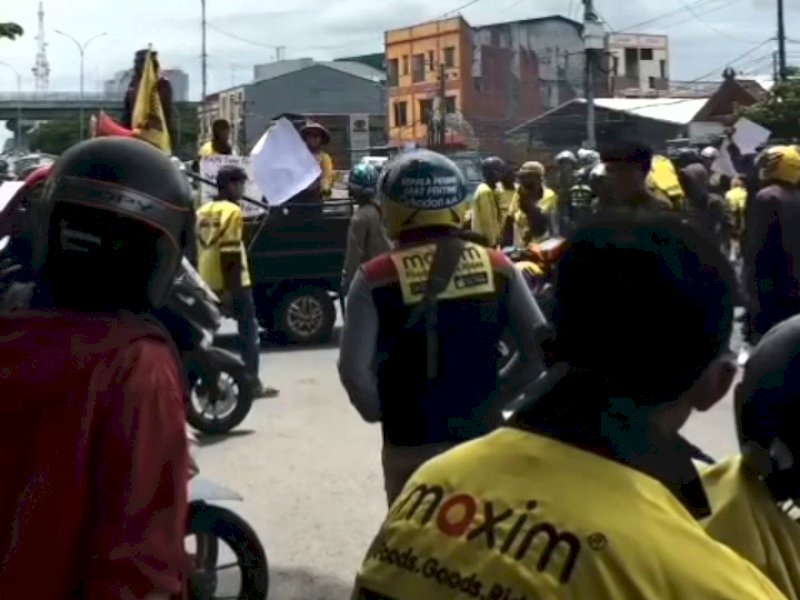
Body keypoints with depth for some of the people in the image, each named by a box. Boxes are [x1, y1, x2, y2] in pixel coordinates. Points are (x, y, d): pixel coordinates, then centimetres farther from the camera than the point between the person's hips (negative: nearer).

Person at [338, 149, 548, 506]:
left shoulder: (377, 278, -10)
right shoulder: (496, 267, 0)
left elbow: (354, 369, -14)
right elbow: (540, 346, -2)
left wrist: (381, 412, 3)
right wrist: (499, 397, 8)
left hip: (412, 443, -3)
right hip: (484, 436, 3)